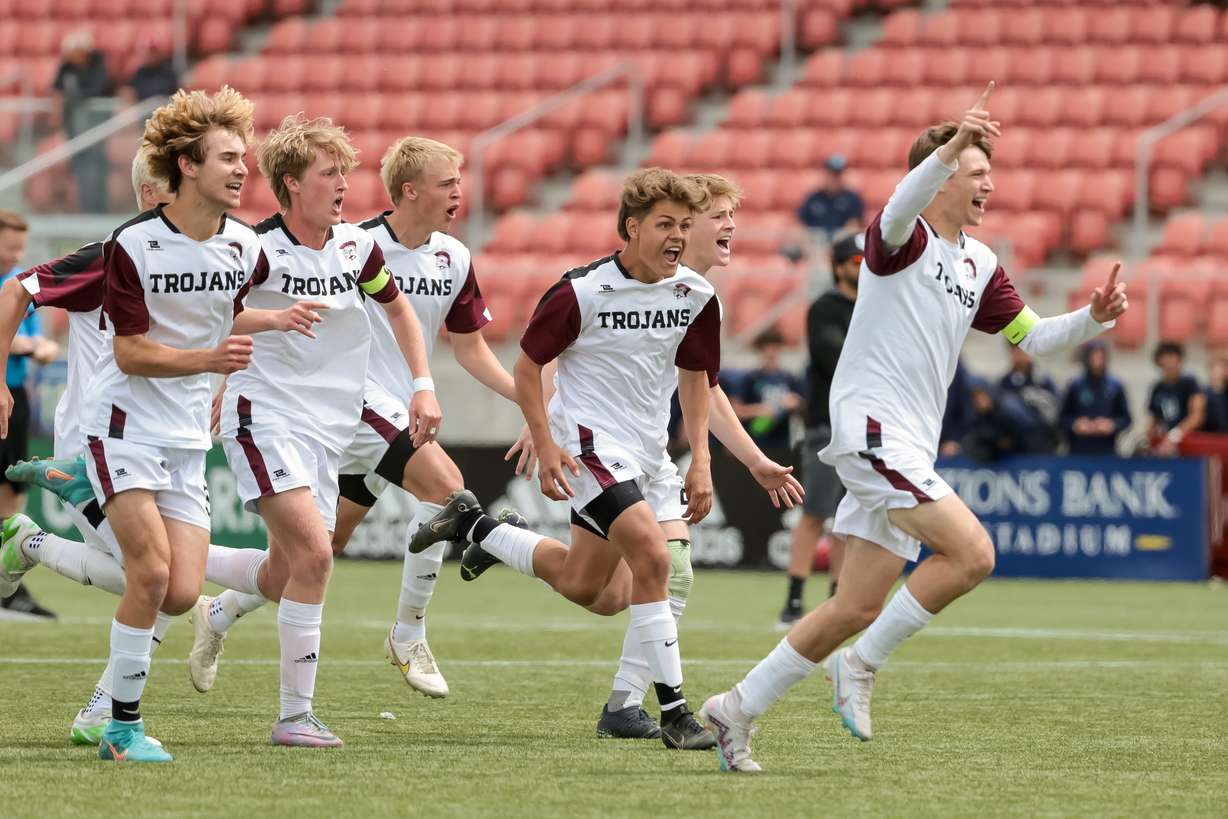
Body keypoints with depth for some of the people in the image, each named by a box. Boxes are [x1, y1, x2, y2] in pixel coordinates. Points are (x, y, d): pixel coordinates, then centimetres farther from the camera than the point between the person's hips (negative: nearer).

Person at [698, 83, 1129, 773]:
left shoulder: (981, 265, 18)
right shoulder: (903, 237, -7)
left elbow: (1034, 338, 22)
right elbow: (900, 208, -31)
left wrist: (1094, 317, 3)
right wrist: (952, 147, -47)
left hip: (912, 445, 9)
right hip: (872, 425, -9)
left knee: (859, 607, 7)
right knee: (972, 552, -22)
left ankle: (737, 710, 15)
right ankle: (863, 664, -8)